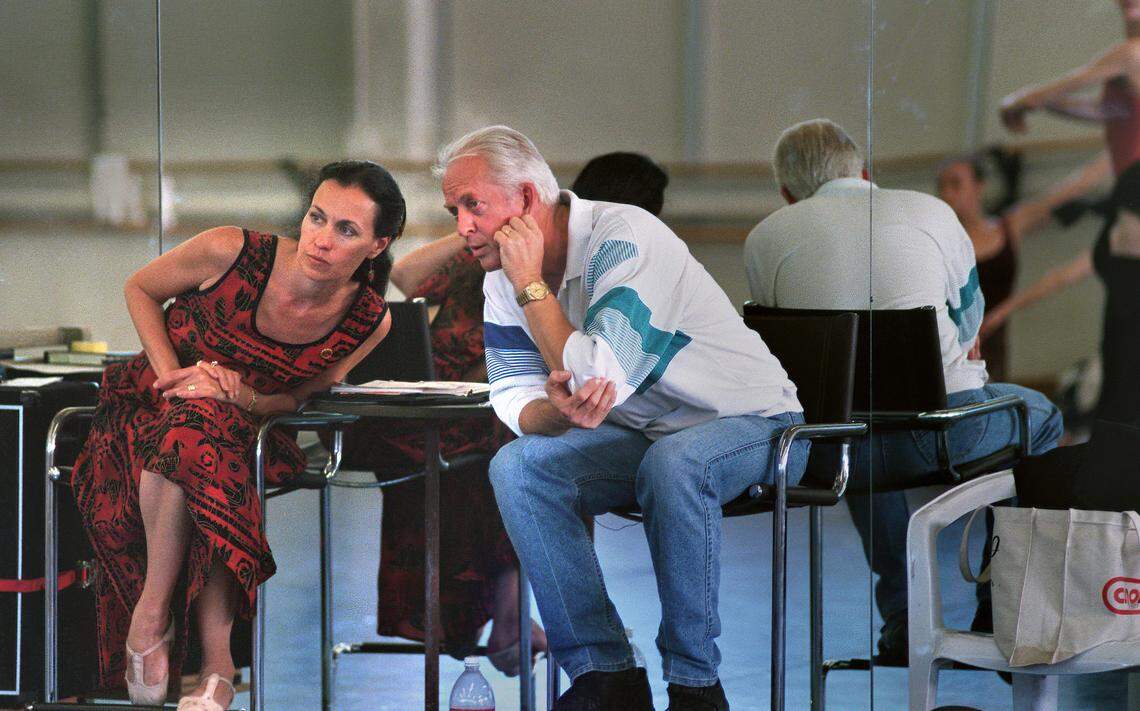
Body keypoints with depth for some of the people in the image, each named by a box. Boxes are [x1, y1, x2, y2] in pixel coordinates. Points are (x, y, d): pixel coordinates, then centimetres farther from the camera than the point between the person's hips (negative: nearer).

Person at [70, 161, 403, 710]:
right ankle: (215, 655, -32)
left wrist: (239, 394, -20)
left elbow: (298, 397, 1)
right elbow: (139, 289, -1)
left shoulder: (369, 322, -11)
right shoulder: (231, 253, -19)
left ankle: (152, 611, -30)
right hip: (151, 409, -2)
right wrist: (173, 375, -14)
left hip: (244, 426, 2)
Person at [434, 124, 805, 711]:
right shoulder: (503, 278, -1)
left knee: (672, 462, -39)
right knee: (516, 466, -18)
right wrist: (556, 413, -29)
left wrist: (530, 285, -25)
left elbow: (599, 379, -33)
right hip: (641, 436, 7)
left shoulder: (625, 239, -25)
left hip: (750, 424, -7)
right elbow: (514, 398, -5)